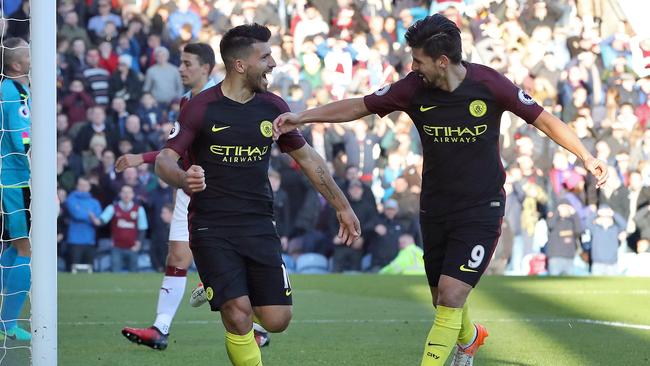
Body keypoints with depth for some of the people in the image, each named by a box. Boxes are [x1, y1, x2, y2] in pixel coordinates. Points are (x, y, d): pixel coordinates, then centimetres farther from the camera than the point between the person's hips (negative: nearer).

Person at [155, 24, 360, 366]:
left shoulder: (272, 107, 5)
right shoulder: (202, 108, -8)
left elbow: (307, 158, 17)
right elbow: (165, 159, -11)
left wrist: (342, 206, 19)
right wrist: (183, 178, -35)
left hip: (259, 227, 4)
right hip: (212, 229, -4)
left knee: (277, 320, -3)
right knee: (239, 317, -18)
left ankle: (231, 298, 30)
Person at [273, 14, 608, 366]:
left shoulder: (489, 84, -15)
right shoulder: (414, 88, -8)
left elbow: (543, 119, -7)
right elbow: (359, 107, 2)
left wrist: (586, 156, -13)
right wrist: (301, 117, -3)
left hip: (481, 209, -4)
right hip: (435, 211, 4)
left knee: (451, 296, -16)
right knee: (443, 299, 15)